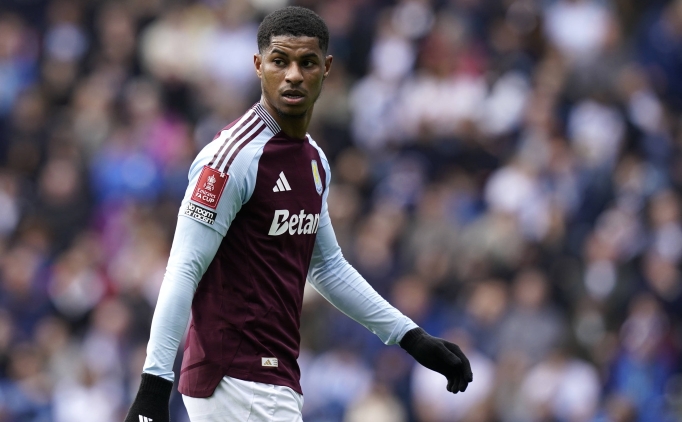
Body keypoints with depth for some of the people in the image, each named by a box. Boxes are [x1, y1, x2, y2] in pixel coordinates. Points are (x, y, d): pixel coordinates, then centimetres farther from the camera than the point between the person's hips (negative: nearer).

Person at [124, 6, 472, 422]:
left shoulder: (314, 161, 14)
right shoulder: (235, 155, -13)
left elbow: (328, 267, 26)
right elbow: (184, 272, -17)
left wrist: (413, 338, 23)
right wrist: (153, 387, -23)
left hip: (278, 380, 9)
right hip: (238, 384, -9)